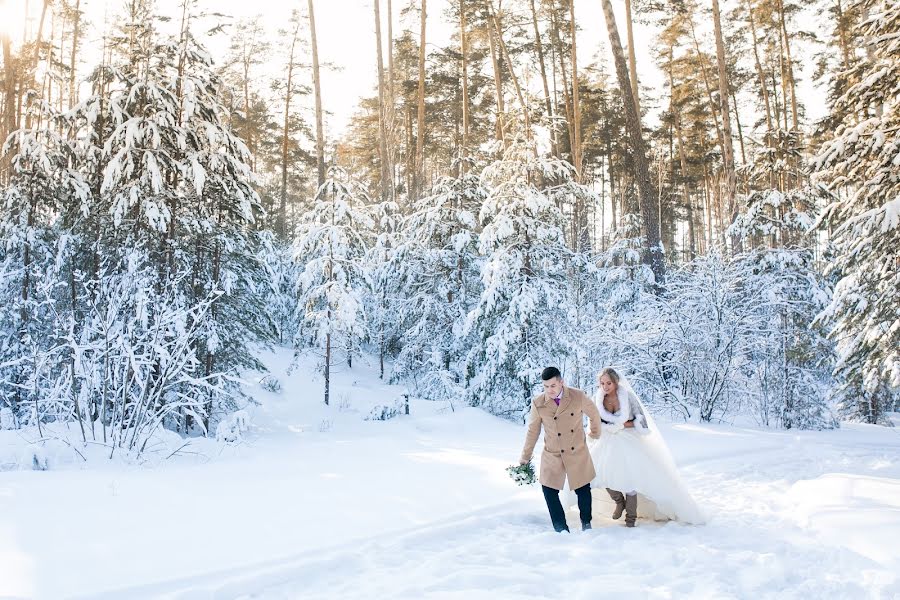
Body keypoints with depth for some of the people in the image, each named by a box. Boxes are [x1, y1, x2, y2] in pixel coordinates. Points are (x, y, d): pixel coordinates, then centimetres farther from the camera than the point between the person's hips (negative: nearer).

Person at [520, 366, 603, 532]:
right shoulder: (538, 403, -11)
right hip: (552, 455, 0)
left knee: (583, 490, 8)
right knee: (549, 491, -5)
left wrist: (596, 431, 25)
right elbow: (532, 431, 2)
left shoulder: (578, 396, -12)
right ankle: (561, 529, 11)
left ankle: (586, 522, 35)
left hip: (578, 453, 0)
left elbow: (594, 413, 8)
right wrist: (526, 456, 10)